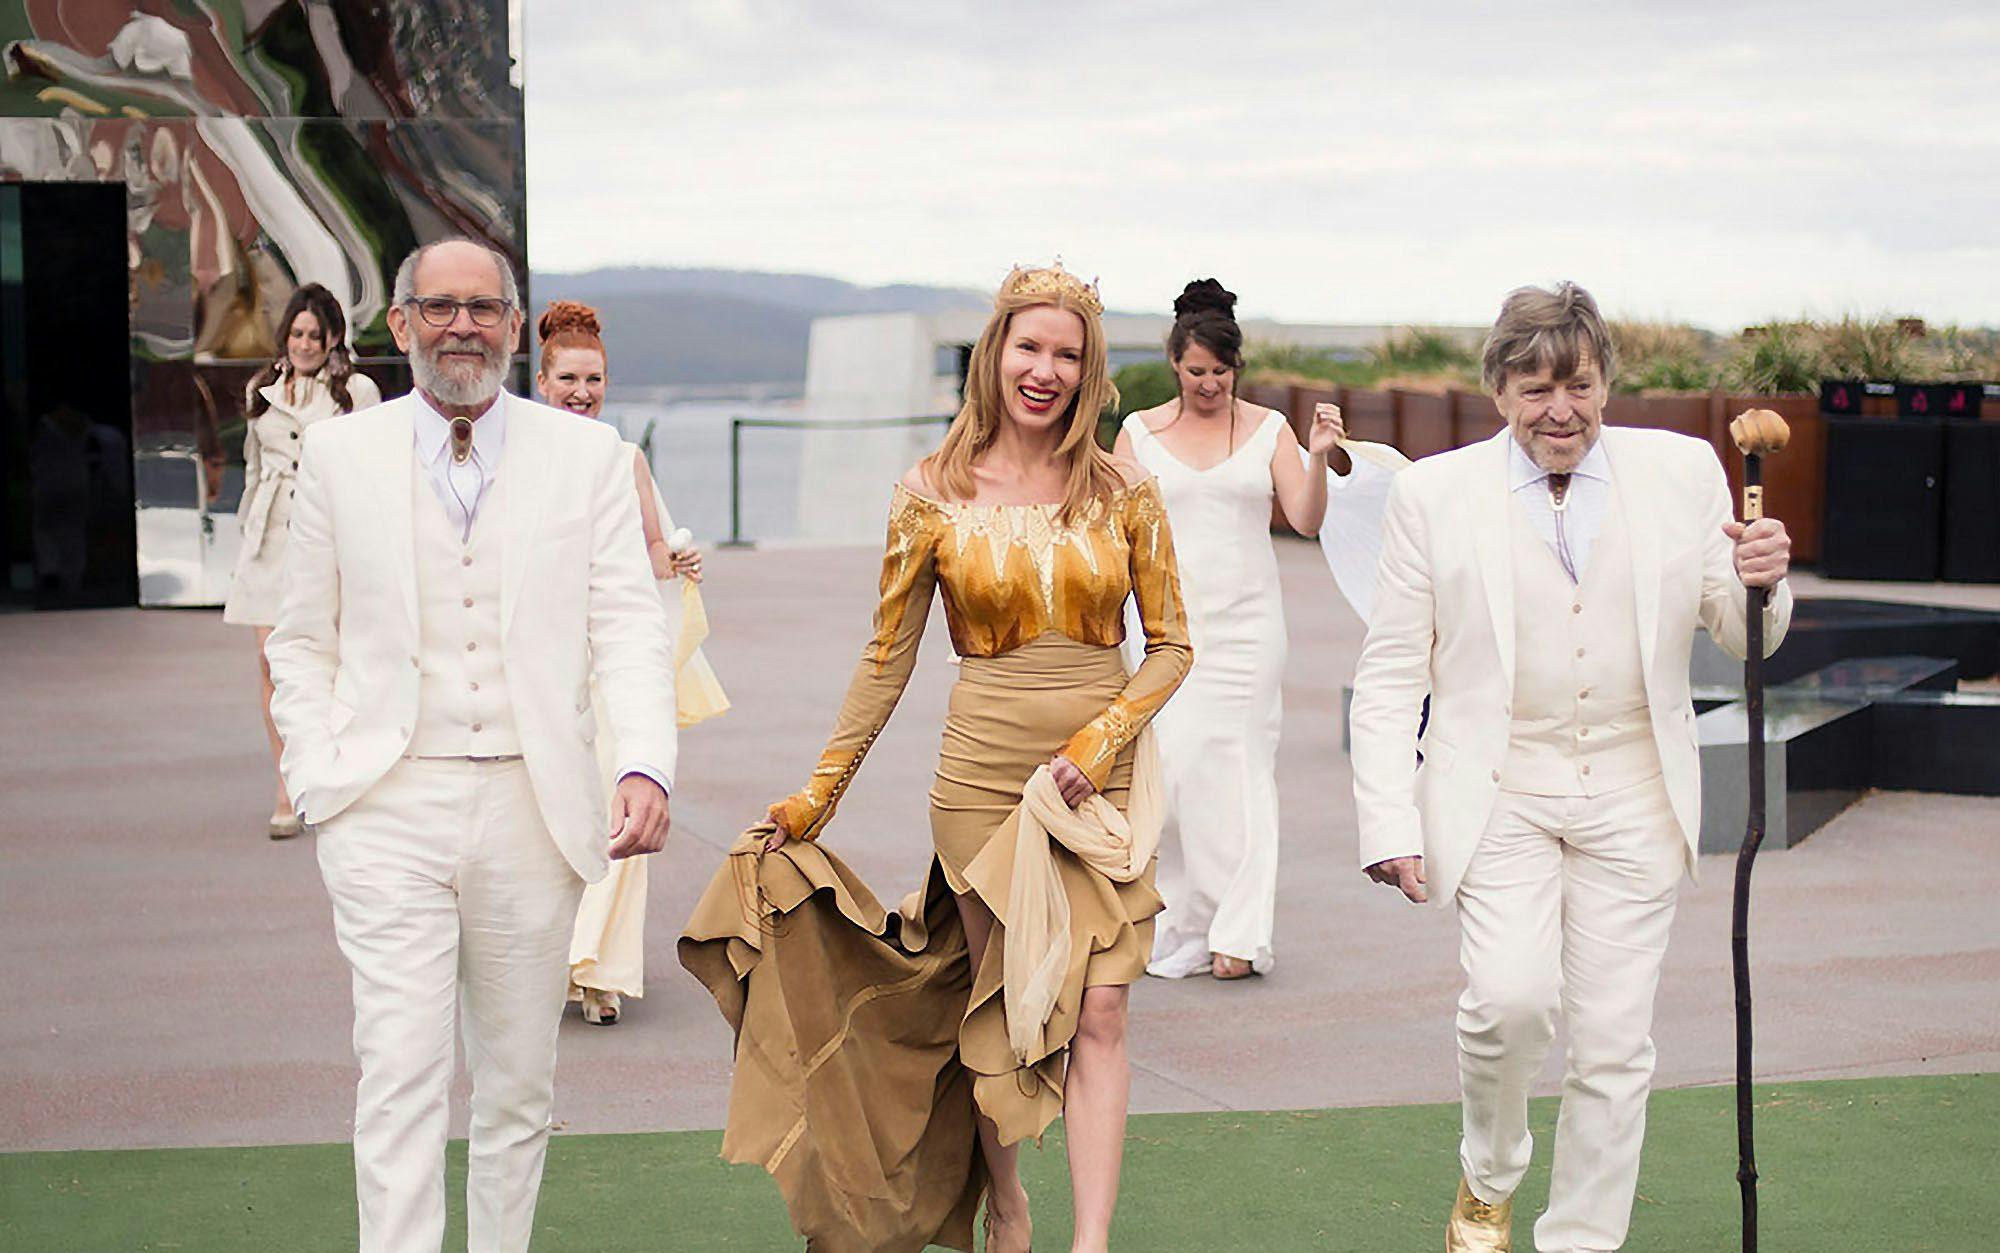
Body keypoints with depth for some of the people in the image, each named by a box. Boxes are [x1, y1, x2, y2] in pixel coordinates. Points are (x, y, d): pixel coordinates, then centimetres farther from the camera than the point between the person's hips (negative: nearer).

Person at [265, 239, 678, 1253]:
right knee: (401, 1074, -10)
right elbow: (302, 641, 11)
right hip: (389, 806, -1)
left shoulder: (587, 454, 5)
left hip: (534, 807, 1)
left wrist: (644, 766, -17)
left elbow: (629, 626, -1)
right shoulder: (339, 453, 6)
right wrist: (317, 777, -2)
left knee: (520, 1079, 10)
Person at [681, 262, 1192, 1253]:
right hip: (983, 779, 0)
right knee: (996, 1012, 8)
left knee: (1098, 1013, -7)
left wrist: (1098, 742, -10)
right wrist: (813, 799, 4)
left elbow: (1171, 644, 6)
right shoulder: (933, 495, -1)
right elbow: (886, 661, 5)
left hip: (1102, 788, 0)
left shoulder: (1123, 494, 0)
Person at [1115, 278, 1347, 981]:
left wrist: (1318, 458, -17)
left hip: (1246, 620, -1)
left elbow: (1306, 521, -2)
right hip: (1168, 620, 1)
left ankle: (1237, 935, 0)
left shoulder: (1269, 429, 6)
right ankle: (1180, 924, 3)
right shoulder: (1141, 432, 8)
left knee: (1238, 765, -3)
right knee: (1169, 764, -8)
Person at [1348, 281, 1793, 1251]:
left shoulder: (1683, 472, 3)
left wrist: (1759, 586, -14)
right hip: (1499, 790, -2)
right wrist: (1390, 824, -9)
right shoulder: (1433, 493, -1)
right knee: (1512, 996, -21)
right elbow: (1390, 675, 0)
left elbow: (1740, 640, 10)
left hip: (1634, 794, 2)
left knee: (1615, 1044, 3)